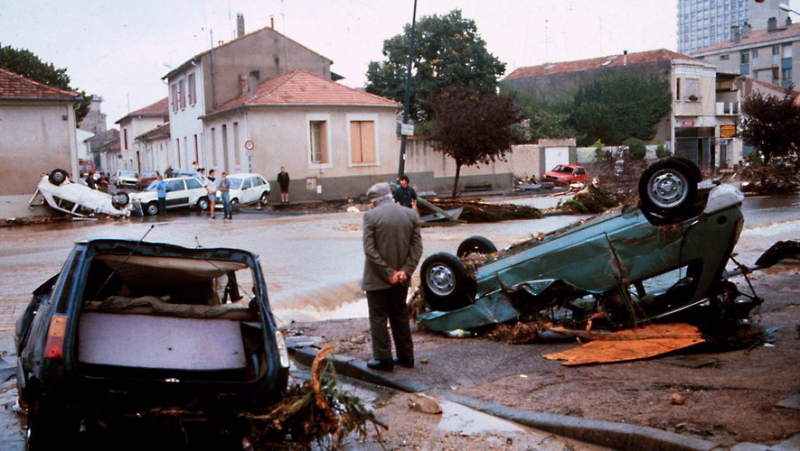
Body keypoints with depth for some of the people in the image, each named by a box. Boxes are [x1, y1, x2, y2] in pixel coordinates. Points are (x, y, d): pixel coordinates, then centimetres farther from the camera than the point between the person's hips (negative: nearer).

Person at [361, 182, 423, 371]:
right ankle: (406, 356, 25)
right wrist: (405, 270, -7)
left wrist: (388, 273, -14)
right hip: (401, 278, 5)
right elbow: (417, 247, -2)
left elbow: (369, 249, -17)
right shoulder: (410, 215, 2)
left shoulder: (371, 216, -13)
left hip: (377, 278, -5)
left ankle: (383, 359, 12)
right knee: (400, 316, 17)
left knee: (378, 318, 7)